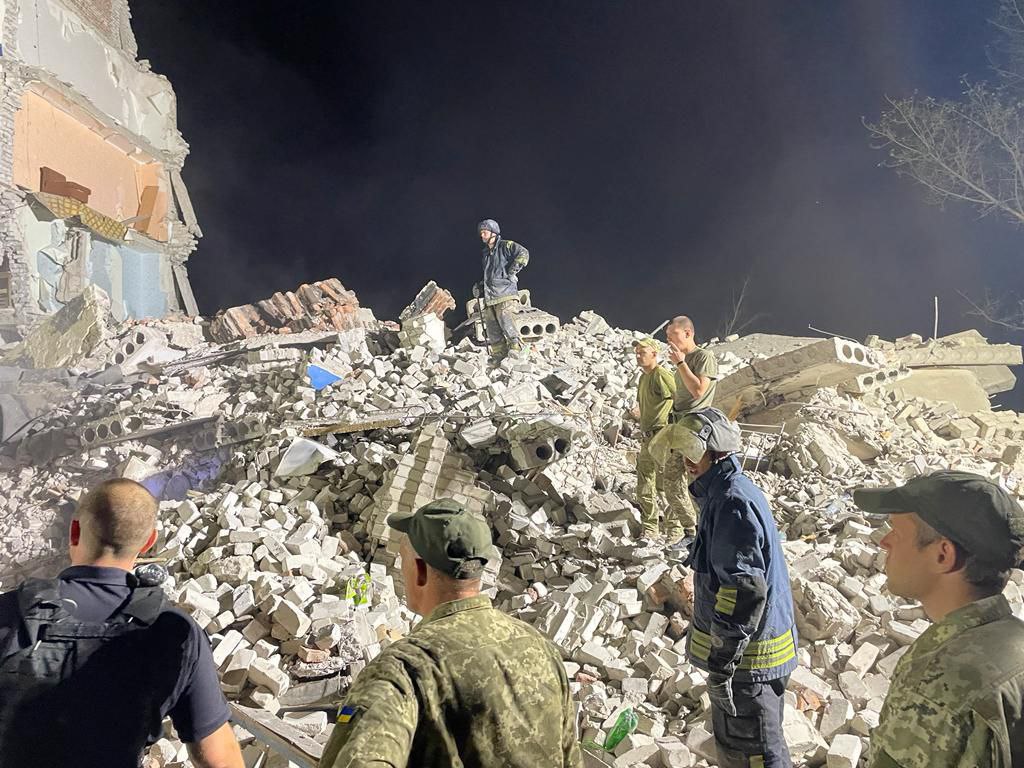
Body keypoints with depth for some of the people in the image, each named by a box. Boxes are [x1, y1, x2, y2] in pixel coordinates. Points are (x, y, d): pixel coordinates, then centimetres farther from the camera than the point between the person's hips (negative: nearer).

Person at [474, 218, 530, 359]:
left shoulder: (506, 246, 1)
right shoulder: (486, 252, 26)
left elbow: (523, 254, -14)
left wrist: (512, 272, -14)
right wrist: (479, 286, 21)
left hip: (505, 291, -8)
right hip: (489, 295, 8)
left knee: (504, 318, -23)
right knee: (491, 323, 0)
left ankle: (516, 346, -14)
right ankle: (499, 355, 3)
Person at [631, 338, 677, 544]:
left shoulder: (661, 375, -13)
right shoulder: (643, 377, 18)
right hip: (647, 438, 10)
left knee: (664, 486, -5)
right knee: (644, 488, 11)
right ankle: (649, 531, 22)